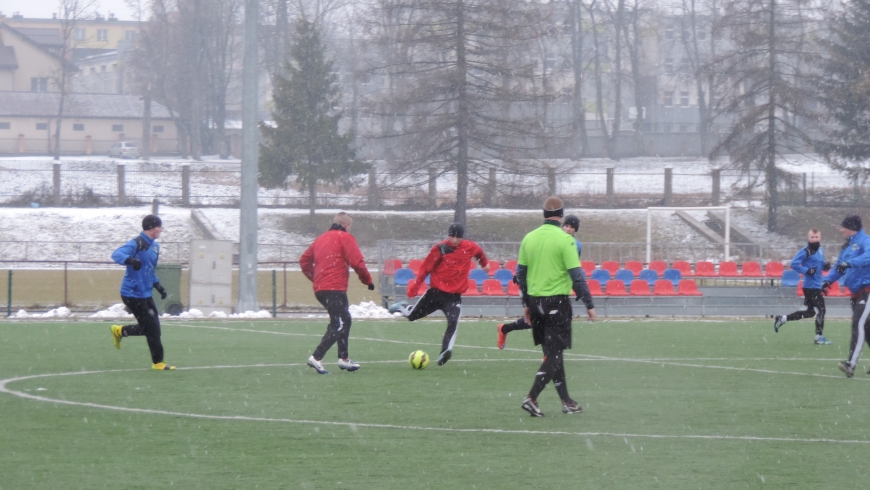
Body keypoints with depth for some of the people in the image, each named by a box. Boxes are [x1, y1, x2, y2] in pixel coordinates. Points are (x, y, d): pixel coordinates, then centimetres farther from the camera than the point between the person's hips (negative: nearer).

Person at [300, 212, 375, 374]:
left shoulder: (321, 239, 19)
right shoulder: (345, 237, -3)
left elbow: (304, 260, 20)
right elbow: (357, 262, -12)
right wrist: (368, 280, 0)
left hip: (320, 288, 8)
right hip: (335, 288, -8)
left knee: (344, 320, 22)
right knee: (339, 326, -10)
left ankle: (344, 358, 20)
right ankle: (316, 358, -23)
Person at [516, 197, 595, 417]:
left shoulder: (529, 238, 5)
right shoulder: (564, 239, -12)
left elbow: (520, 273, 11)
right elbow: (576, 275, -13)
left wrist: (526, 303, 20)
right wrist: (589, 304, -7)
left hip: (535, 301, 6)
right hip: (557, 302, -6)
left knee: (552, 352, 15)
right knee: (554, 353, 0)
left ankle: (566, 401, 19)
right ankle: (531, 398, -12)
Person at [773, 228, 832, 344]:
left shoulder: (820, 250, 12)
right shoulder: (805, 252, -13)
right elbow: (794, 264, -18)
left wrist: (826, 266, 2)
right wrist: (807, 271, -25)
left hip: (817, 285, 9)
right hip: (811, 286, -9)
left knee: (810, 312, 14)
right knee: (820, 310, -5)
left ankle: (782, 319, 21)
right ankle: (819, 337, 6)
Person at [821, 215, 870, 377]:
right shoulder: (847, 246, 15)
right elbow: (839, 268, 20)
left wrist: (849, 263, -42)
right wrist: (828, 280, 2)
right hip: (856, 292, 9)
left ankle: (851, 364, -28)